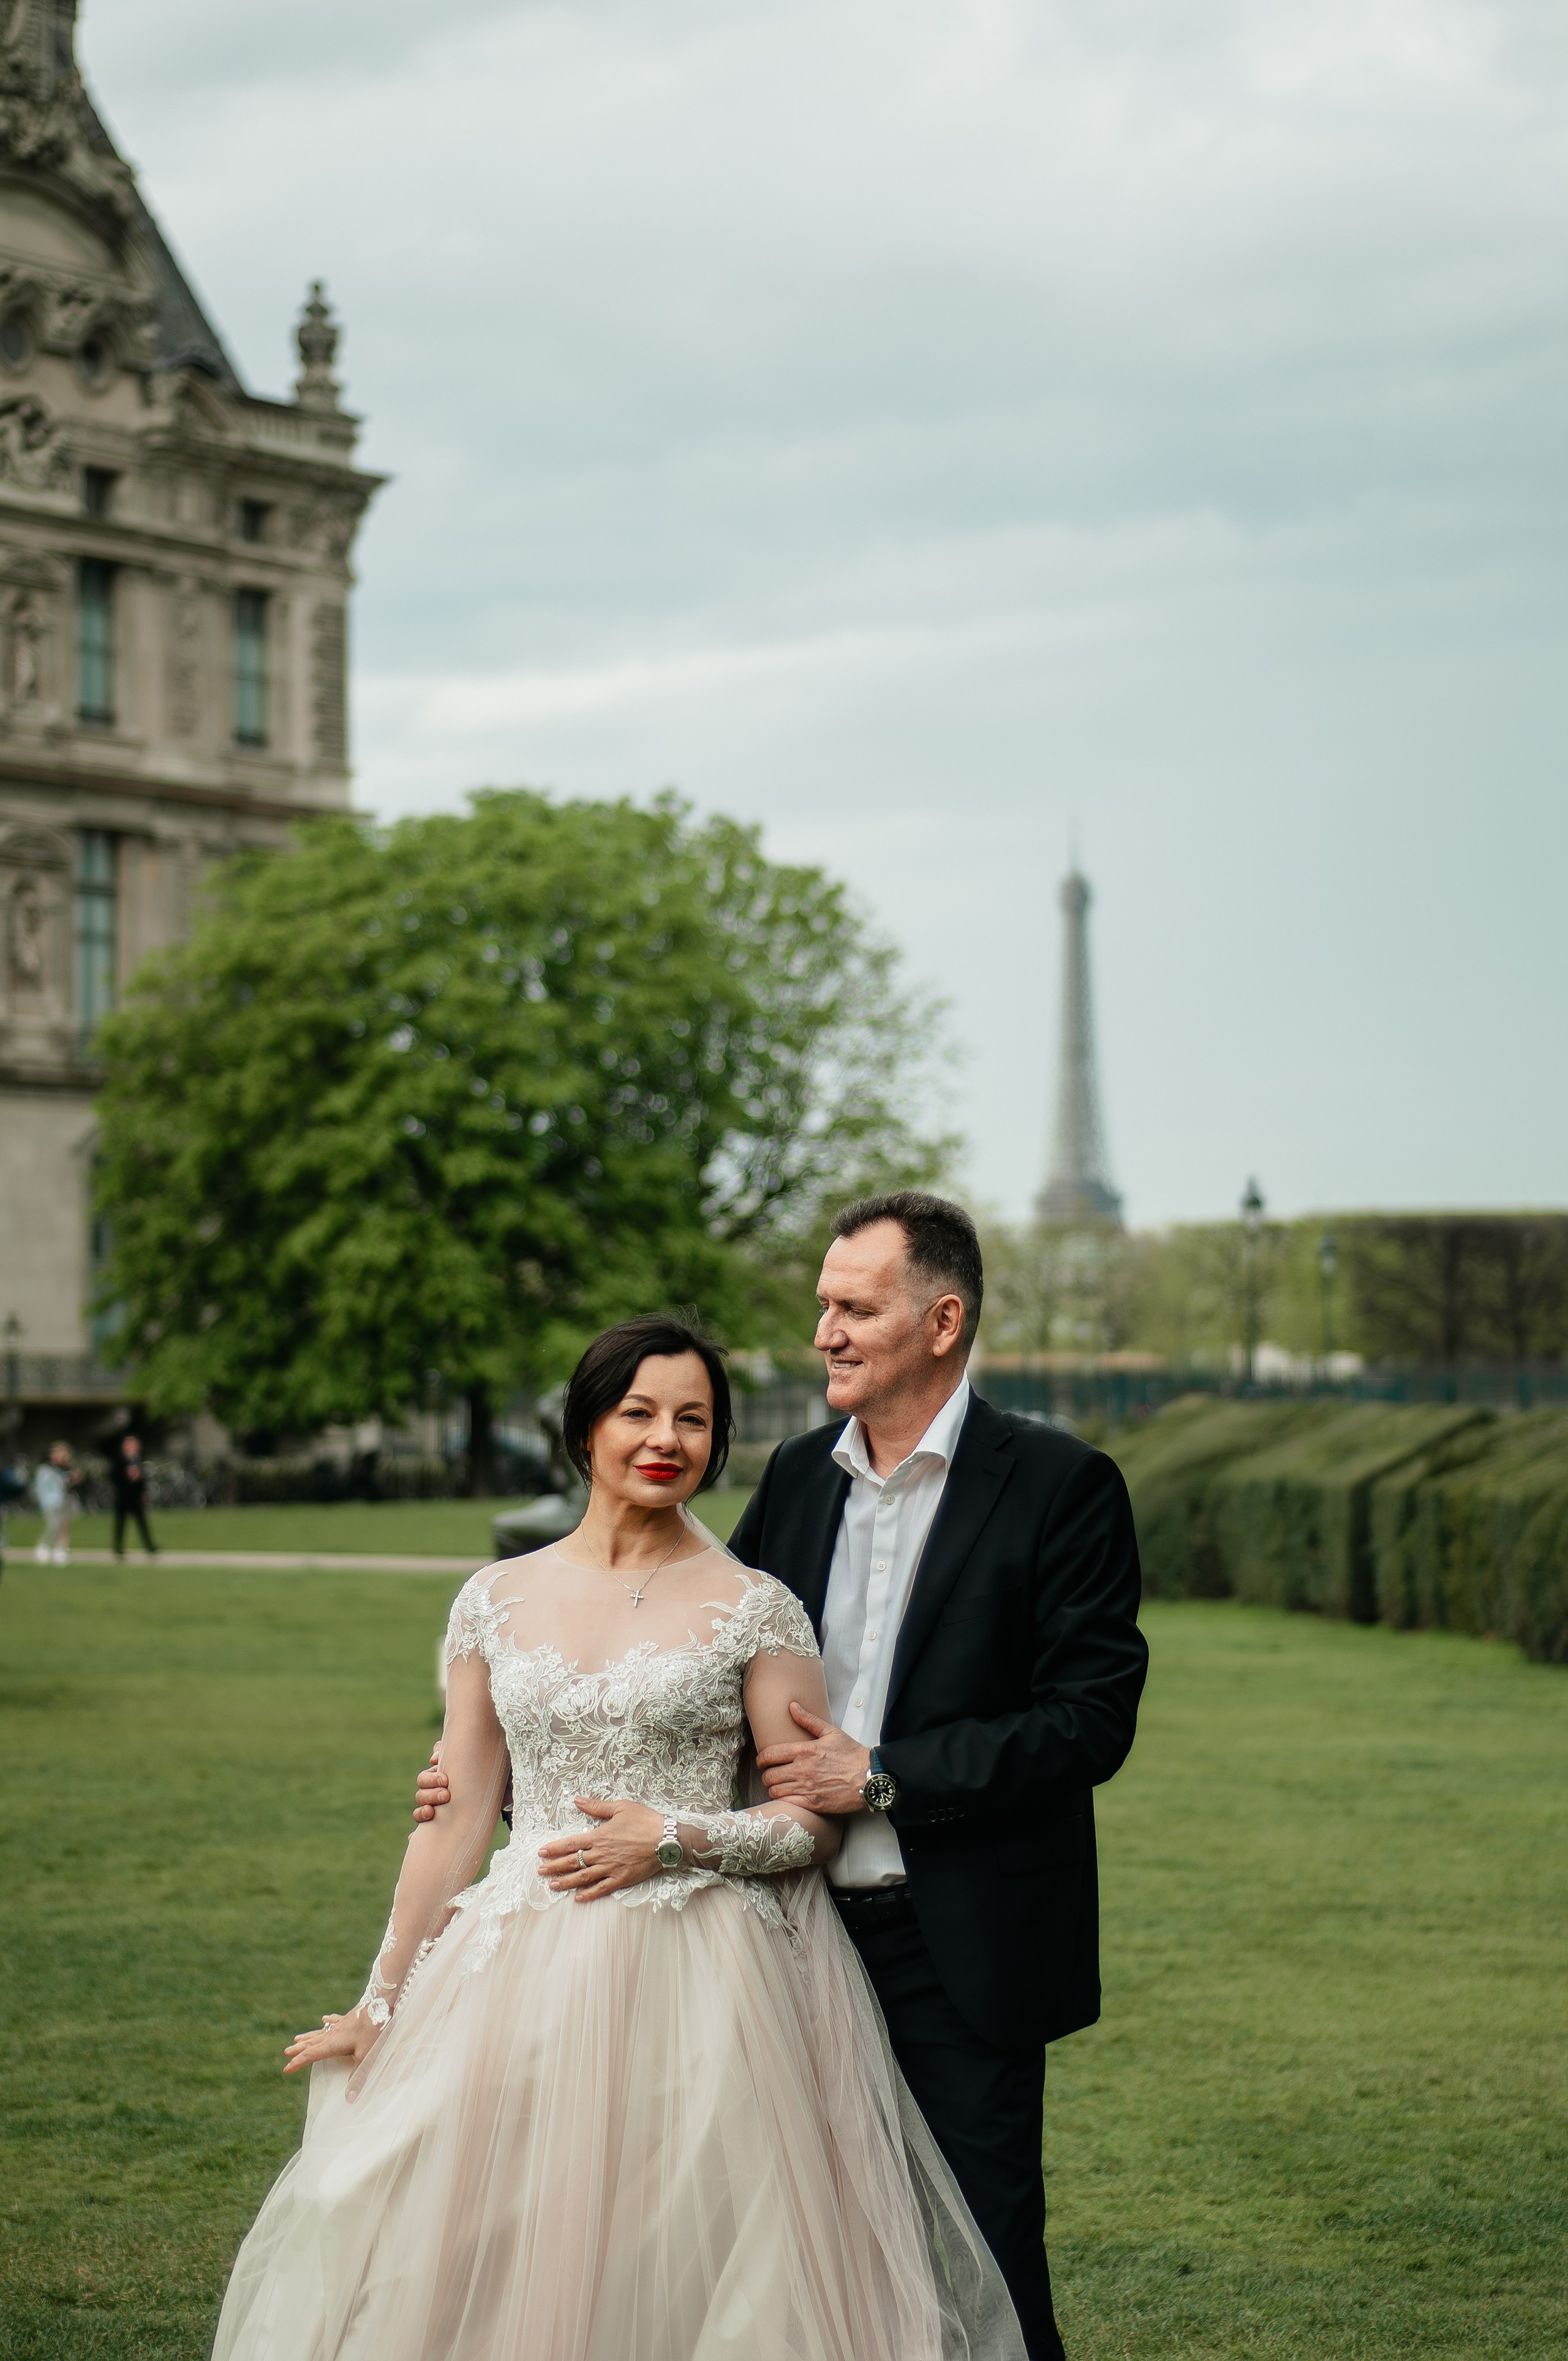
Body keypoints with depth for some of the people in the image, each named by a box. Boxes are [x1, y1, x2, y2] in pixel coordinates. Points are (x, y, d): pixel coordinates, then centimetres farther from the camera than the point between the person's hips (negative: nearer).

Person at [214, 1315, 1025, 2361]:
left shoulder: (757, 1609, 0)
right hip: (526, 1984, 3)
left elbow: (818, 1821, 1)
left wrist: (678, 1839, -14)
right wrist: (384, 2001, 11)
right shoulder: (497, 1601, 8)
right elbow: (458, 1816, 11)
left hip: (697, 1990, -3)